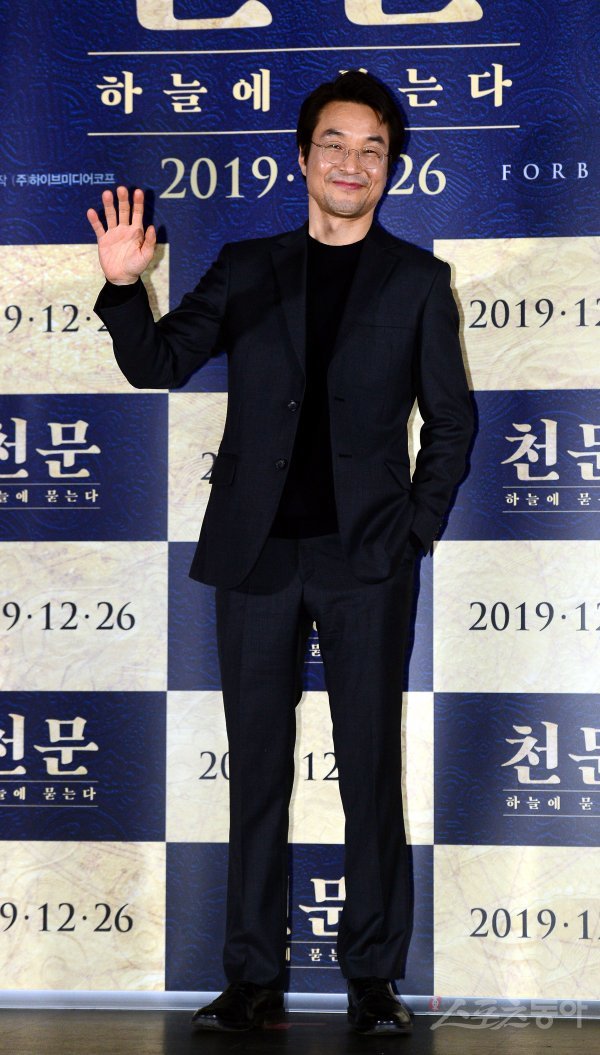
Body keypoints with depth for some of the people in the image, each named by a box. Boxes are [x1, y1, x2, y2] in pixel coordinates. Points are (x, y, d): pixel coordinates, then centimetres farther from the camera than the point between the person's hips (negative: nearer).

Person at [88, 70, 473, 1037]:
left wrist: (416, 528, -2)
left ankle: (373, 975, 10)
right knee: (258, 767, 5)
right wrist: (125, 287, -13)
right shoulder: (247, 268, 10)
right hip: (257, 555, 2)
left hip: (366, 560, -1)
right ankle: (254, 976, 12)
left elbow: (449, 421, 8)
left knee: (370, 768, 1)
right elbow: (158, 366, 5)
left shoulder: (417, 280, 7)